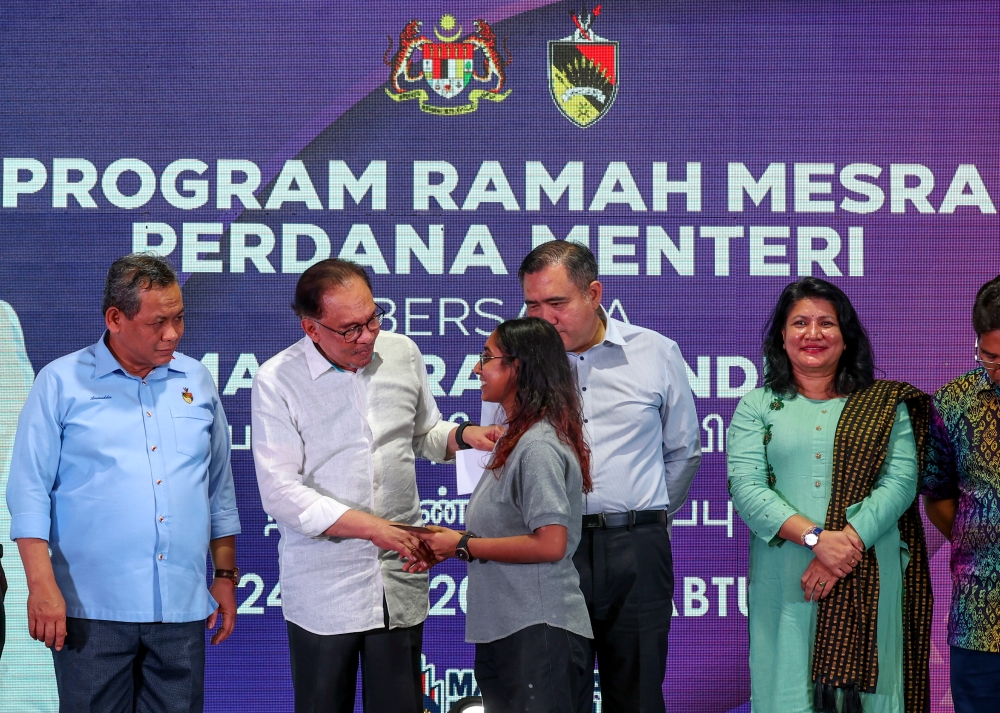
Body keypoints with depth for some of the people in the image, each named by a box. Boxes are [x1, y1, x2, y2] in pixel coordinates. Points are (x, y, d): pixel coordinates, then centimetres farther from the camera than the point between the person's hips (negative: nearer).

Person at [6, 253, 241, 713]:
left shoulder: (196, 382, 11)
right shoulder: (61, 383, -1)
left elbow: (220, 490, 17)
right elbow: (30, 491, -4)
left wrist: (226, 576, 15)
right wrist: (41, 585, -12)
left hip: (182, 607, 3)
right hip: (92, 608, -3)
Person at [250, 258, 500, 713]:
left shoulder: (403, 354, 4)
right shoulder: (276, 381, -10)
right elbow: (280, 491, -15)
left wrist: (463, 435, -2)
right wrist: (372, 527, -21)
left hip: (399, 584, 4)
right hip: (323, 590, -3)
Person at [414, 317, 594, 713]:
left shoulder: (539, 447, -16)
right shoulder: (516, 439, 14)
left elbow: (550, 544, -23)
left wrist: (464, 546, -15)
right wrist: (449, 545, 4)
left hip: (536, 634, -10)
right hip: (506, 628, 10)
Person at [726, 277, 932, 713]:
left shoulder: (886, 406, 10)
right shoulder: (757, 407, 9)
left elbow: (900, 482, -2)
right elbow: (745, 487, -4)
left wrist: (848, 540, -17)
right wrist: (816, 537, -17)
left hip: (867, 582, 0)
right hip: (783, 583, 0)